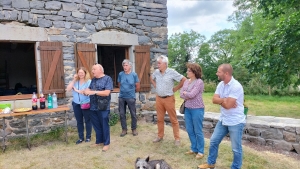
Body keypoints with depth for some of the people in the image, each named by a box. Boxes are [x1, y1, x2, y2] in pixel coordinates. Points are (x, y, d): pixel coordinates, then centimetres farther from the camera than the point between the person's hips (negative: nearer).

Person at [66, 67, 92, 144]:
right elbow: (68, 89, -6)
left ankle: (88, 137, 21)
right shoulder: (75, 81, 5)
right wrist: (73, 80, -9)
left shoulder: (89, 81, -10)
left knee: (87, 121, 8)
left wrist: (76, 90, -12)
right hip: (76, 104, 5)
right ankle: (81, 137, 25)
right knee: (79, 121, 13)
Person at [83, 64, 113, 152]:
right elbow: (89, 89, 15)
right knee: (96, 125, 16)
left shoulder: (107, 78, -10)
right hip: (93, 107, 7)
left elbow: (107, 93, -18)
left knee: (104, 126, 4)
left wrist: (94, 92, -22)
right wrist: (87, 91, -10)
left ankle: (106, 143, 17)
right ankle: (99, 141, 32)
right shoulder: (93, 79, 13)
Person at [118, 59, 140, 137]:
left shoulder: (134, 75, -7)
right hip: (121, 97, 3)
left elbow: (137, 87, 2)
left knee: (133, 114, 5)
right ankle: (124, 129, 20)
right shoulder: (120, 74, -1)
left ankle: (134, 129, 21)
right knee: (122, 114, 7)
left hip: (131, 97, -2)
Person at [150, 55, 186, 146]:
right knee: (160, 119, 13)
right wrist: (155, 86, 9)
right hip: (159, 98, 5)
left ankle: (177, 138, 12)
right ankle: (160, 136, 27)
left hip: (169, 99, -5)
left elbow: (184, 80, -12)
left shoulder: (172, 72, -14)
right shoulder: (156, 72, 1)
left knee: (173, 119, 3)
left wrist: (175, 88, -7)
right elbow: (151, 78, 23)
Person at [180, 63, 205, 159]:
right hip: (187, 109, 7)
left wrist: (185, 93, -3)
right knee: (189, 130, 14)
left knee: (198, 131, 2)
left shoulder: (199, 82, -13)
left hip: (197, 109, -7)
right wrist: (188, 96, -13)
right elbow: (181, 94, 3)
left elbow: (191, 94, -20)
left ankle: (200, 151, 17)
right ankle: (194, 149, 30)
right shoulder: (186, 82, 9)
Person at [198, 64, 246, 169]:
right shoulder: (221, 84, 3)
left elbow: (227, 105, -25)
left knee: (236, 148, 6)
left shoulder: (236, 86, -22)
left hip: (236, 122, -8)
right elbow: (214, 100, -3)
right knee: (213, 141, 16)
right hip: (223, 120, 8)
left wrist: (220, 100, -8)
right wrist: (224, 99, -19)